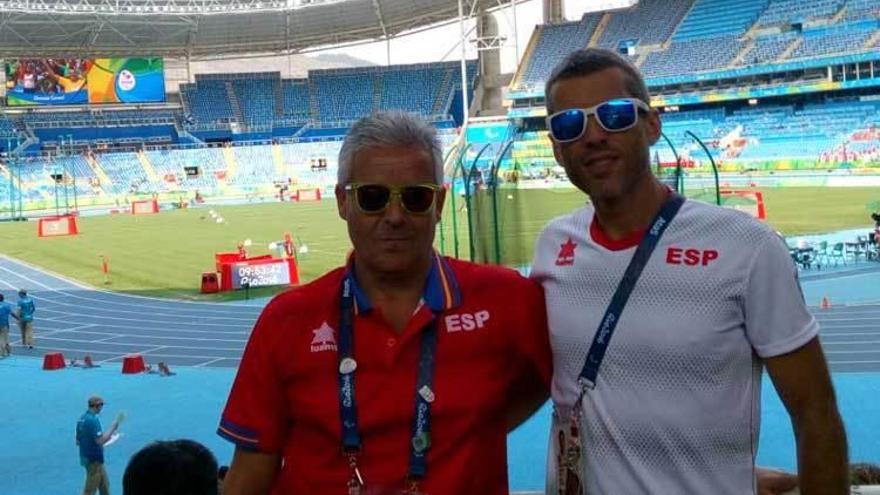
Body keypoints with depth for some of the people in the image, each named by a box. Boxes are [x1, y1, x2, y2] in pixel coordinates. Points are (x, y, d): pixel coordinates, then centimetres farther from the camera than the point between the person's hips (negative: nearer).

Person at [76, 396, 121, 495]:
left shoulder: (82, 419, 7)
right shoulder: (93, 420, -21)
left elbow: (78, 441, 13)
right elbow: (100, 441, -27)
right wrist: (112, 428, -17)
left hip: (86, 457, 9)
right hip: (94, 459, -9)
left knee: (104, 486, 20)